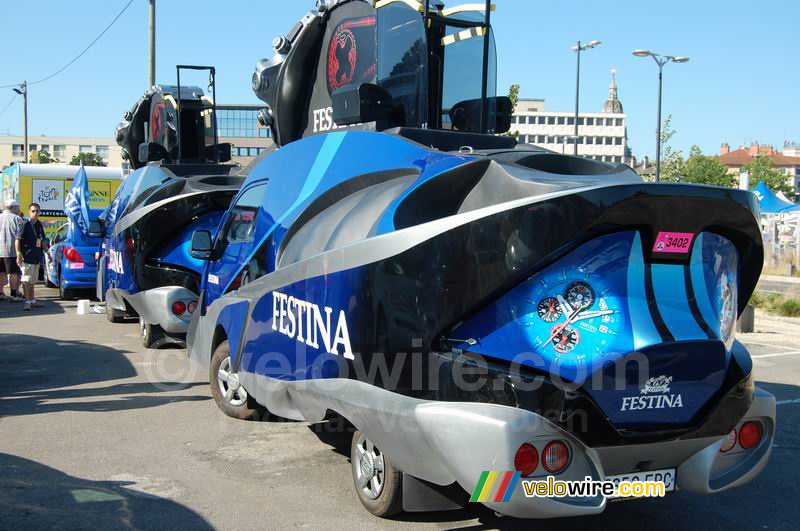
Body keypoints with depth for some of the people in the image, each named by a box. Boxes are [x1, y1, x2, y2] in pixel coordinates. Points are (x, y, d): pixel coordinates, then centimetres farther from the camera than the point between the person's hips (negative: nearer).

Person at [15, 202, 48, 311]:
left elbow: (42, 240, 22)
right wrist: (19, 254, -18)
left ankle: (32, 300, 23)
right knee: (27, 280, -5)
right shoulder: (25, 224, -11)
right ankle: (27, 302, -3)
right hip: (27, 257, -8)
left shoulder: (39, 224, 12)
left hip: (37, 257, 8)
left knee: (32, 280, 16)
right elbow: (18, 240, -13)